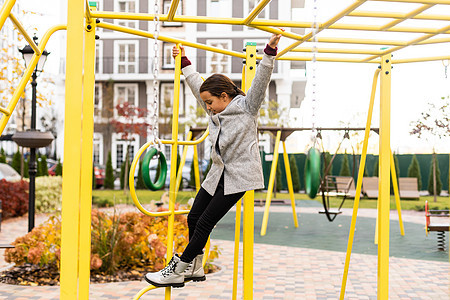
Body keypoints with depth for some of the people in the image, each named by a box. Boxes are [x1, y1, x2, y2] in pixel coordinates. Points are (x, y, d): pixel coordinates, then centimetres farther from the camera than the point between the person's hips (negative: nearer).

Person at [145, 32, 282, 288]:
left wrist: (270, 51, -27)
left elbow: (261, 81, -18)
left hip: (239, 176, -8)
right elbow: (198, 84, 24)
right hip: (218, 174, 8)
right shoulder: (215, 111, 12)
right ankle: (194, 268, 24)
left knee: (205, 223, -7)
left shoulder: (247, 107, -7)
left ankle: (177, 271, 1)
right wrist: (184, 63, 30)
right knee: (194, 218, 8)